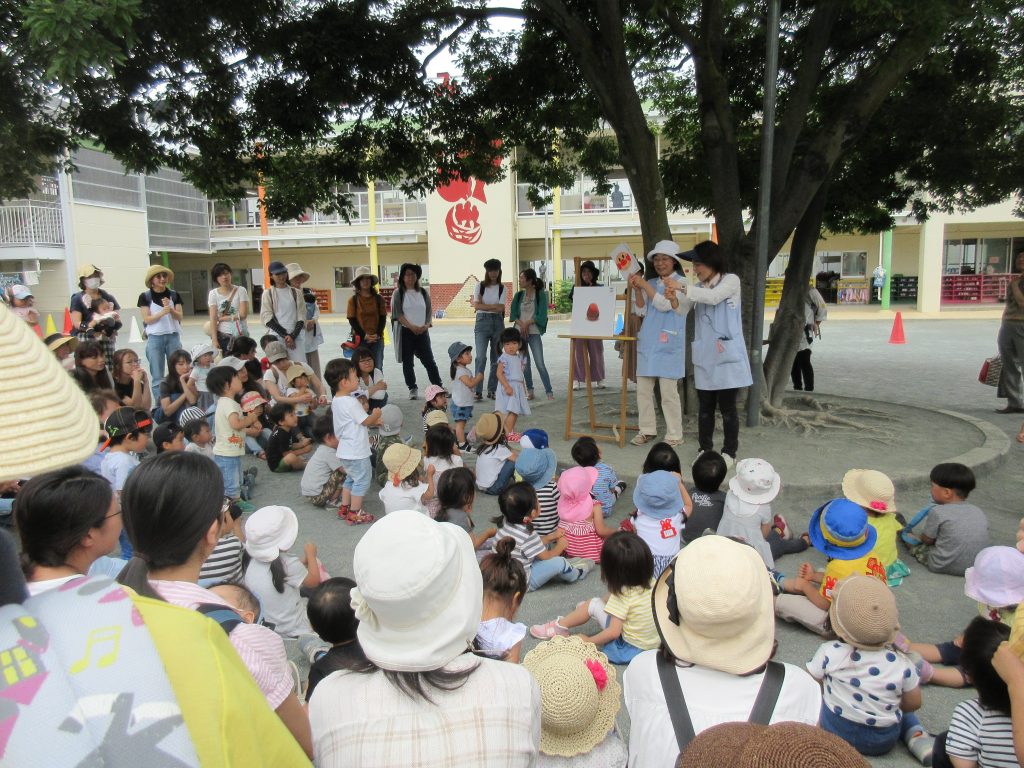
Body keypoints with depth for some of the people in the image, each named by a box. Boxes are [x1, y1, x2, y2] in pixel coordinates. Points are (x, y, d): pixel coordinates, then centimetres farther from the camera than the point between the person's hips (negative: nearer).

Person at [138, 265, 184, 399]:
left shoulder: (174, 295, 6)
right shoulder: (145, 296, -1)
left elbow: (179, 317, 2)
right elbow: (147, 319, -6)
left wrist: (170, 309, -17)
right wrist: (162, 312, -22)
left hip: (173, 337, 2)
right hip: (155, 338, -2)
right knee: (157, 377, 2)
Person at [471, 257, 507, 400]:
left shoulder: (502, 288, 6)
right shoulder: (480, 285, 4)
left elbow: (501, 308, -4)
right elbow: (477, 305, -6)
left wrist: (483, 305, -4)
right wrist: (494, 306, -8)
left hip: (497, 322, 2)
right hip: (482, 322, -2)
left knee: (496, 358, 5)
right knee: (481, 357, -13)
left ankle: (492, 390, 15)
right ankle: (478, 391, -10)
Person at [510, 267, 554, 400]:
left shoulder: (540, 294, -3)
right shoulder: (519, 295, 9)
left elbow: (541, 315, -8)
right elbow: (513, 314, 4)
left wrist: (527, 323, -12)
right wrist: (521, 324, -12)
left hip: (534, 332, -4)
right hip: (519, 332, 4)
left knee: (540, 363, -9)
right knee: (525, 362, 7)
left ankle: (549, 392, -4)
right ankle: (529, 391, 15)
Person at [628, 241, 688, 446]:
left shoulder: (681, 283, -1)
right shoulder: (650, 284, 15)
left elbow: (664, 304, -14)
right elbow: (642, 311, 8)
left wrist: (644, 285, -14)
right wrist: (637, 289, -6)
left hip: (668, 345, -6)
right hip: (647, 343, 6)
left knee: (669, 391, -4)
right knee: (643, 389, 7)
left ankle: (674, 435, 5)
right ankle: (647, 430, 19)